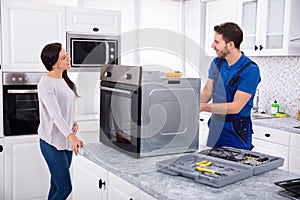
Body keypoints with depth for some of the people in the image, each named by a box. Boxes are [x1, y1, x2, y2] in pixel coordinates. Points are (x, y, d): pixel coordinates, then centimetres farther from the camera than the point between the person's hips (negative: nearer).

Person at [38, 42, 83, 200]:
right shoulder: (45, 83, -17)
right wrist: (71, 136, -40)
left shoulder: (65, 80, 11)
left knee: (57, 187, 15)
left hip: (66, 141, 8)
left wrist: (74, 123, 3)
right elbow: (55, 114, -28)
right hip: (52, 143, -8)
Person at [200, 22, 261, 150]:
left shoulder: (250, 70, -18)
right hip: (215, 127, 6)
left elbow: (236, 107, -21)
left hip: (237, 132, -6)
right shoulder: (216, 63, 5)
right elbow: (207, 92, 2)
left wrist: (204, 107, -25)